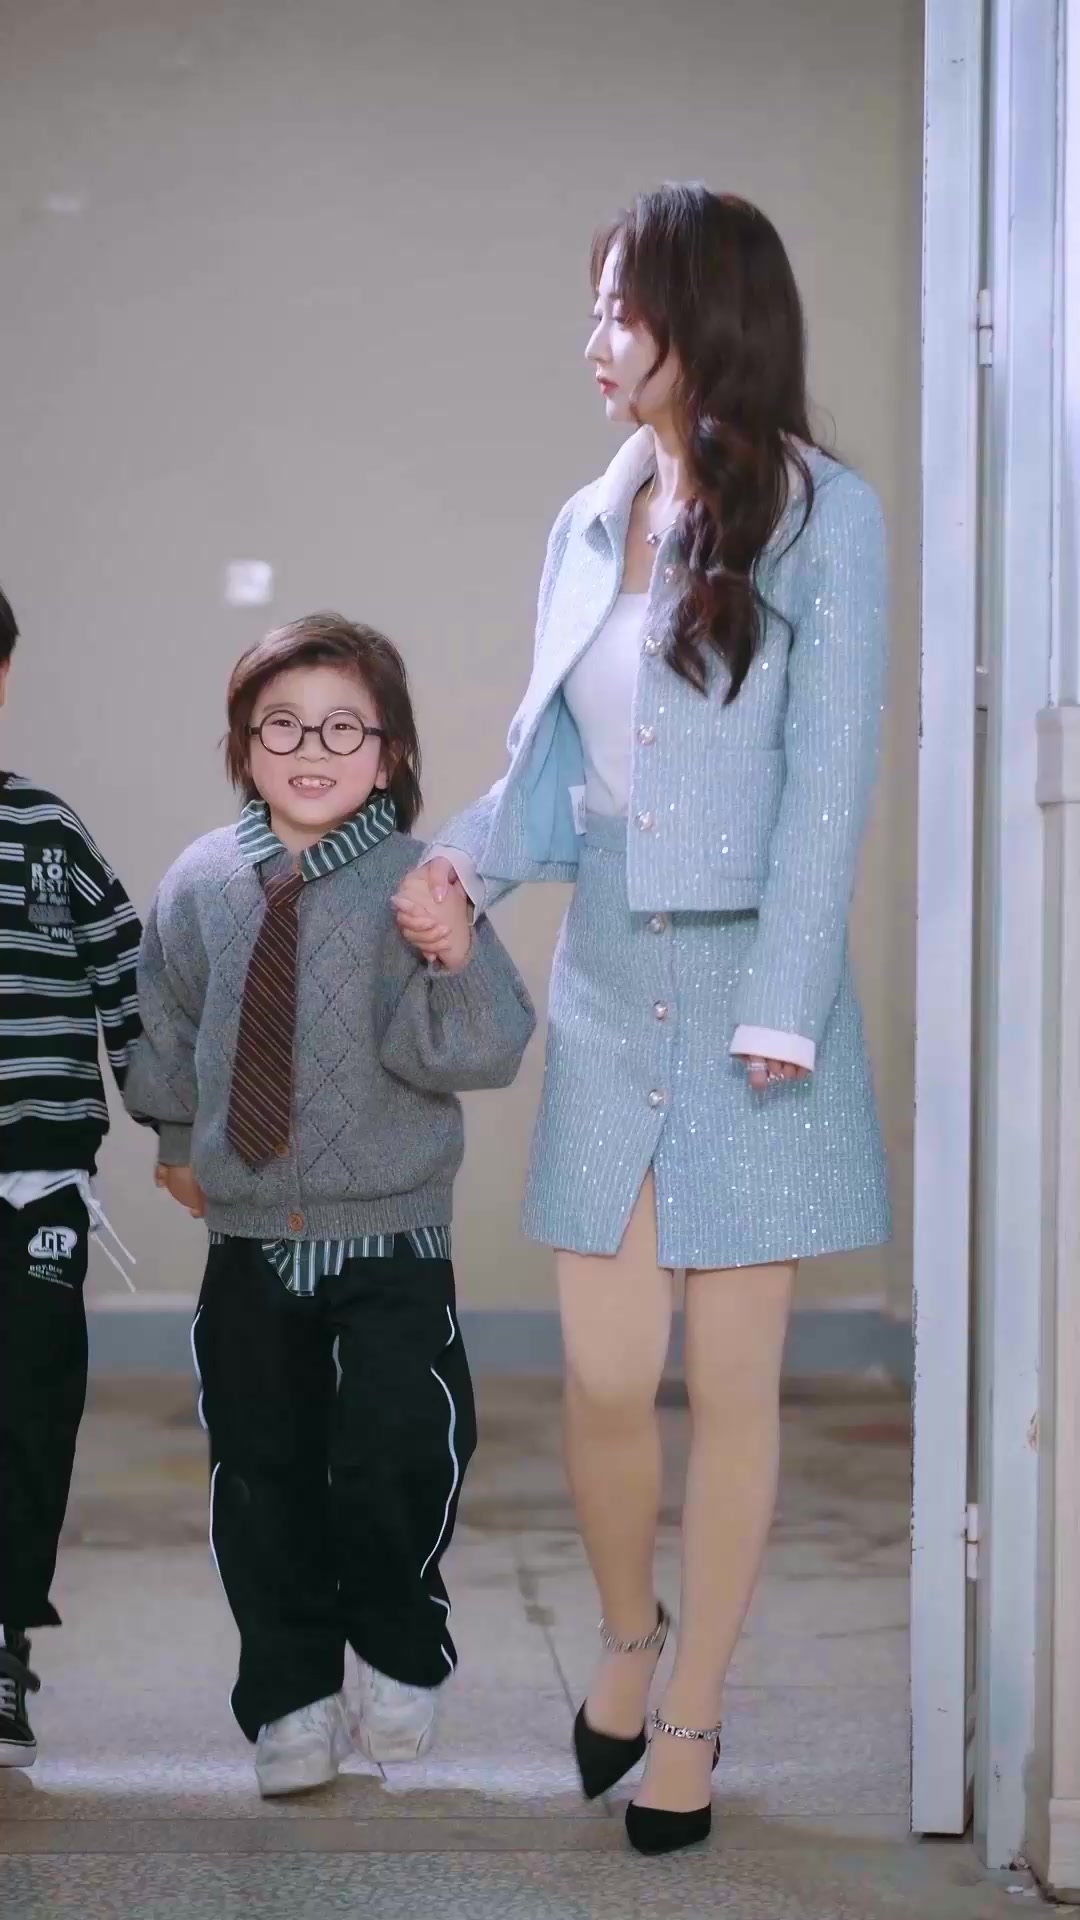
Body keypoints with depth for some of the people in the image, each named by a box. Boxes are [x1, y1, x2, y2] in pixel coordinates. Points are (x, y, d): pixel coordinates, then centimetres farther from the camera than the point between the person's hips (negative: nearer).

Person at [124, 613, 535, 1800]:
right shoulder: (199, 885, 0)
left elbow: (483, 1052, -19)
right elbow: (166, 1024, 18)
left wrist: (455, 963, -36)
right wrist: (176, 1138, 24)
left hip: (392, 1240, -3)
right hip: (248, 1244, 3)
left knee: (393, 1457, -11)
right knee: (262, 1471, 7)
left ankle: (399, 1659, 17)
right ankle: (290, 1698, 24)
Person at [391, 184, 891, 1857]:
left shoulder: (824, 515, -5)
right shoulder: (587, 525, 10)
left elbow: (827, 781, -10)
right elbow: (552, 764, 11)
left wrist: (777, 1018, -16)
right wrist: (463, 859, -9)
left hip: (753, 994, -4)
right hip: (608, 990, 4)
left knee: (732, 1381, 4)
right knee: (605, 1374, 4)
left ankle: (694, 1713, 20)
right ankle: (627, 1629, 32)